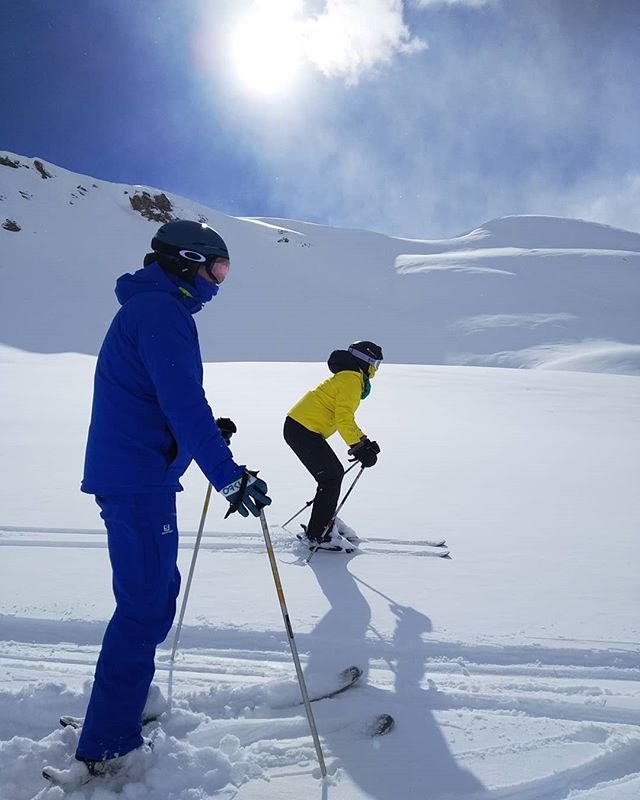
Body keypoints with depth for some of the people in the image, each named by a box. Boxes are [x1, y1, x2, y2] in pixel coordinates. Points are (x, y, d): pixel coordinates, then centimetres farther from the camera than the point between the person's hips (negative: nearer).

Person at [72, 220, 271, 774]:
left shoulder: (149, 307, 19)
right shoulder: (162, 311, -14)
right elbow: (182, 401, -25)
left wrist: (208, 431, 18)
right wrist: (229, 476, -28)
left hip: (135, 477, 11)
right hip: (139, 482, -11)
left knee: (158, 591, 19)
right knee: (147, 607, -4)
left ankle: (123, 703, 34)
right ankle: (107, 748, 8)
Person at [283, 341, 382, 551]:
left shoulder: (348, 378, 23)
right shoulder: (351, 379, -10)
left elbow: (346, 419, 27)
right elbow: (343, 419, -21)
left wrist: (365, 443, 18)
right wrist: (359, 448, -21)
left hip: (299, 427, 10)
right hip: (303, 430, -10)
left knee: (335, 473, 14)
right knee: (332, 477, -7)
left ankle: (324, 522, 24)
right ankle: (317, 536, 0)